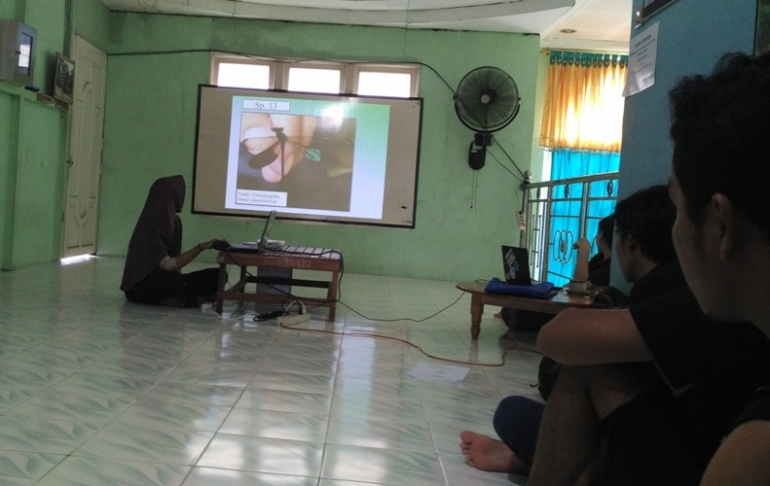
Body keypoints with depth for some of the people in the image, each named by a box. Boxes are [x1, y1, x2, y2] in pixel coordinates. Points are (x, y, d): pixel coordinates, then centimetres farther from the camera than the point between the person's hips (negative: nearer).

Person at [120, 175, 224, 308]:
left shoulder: (174, 221, 5)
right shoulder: (153, 226, -20)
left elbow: (174, 258, 7)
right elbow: (167, 265, -25)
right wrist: (200, 247, -23)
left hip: (164, 280, 8)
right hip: (141, 286, -8)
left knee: (216, 275, -7)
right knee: (171, 279, -40)